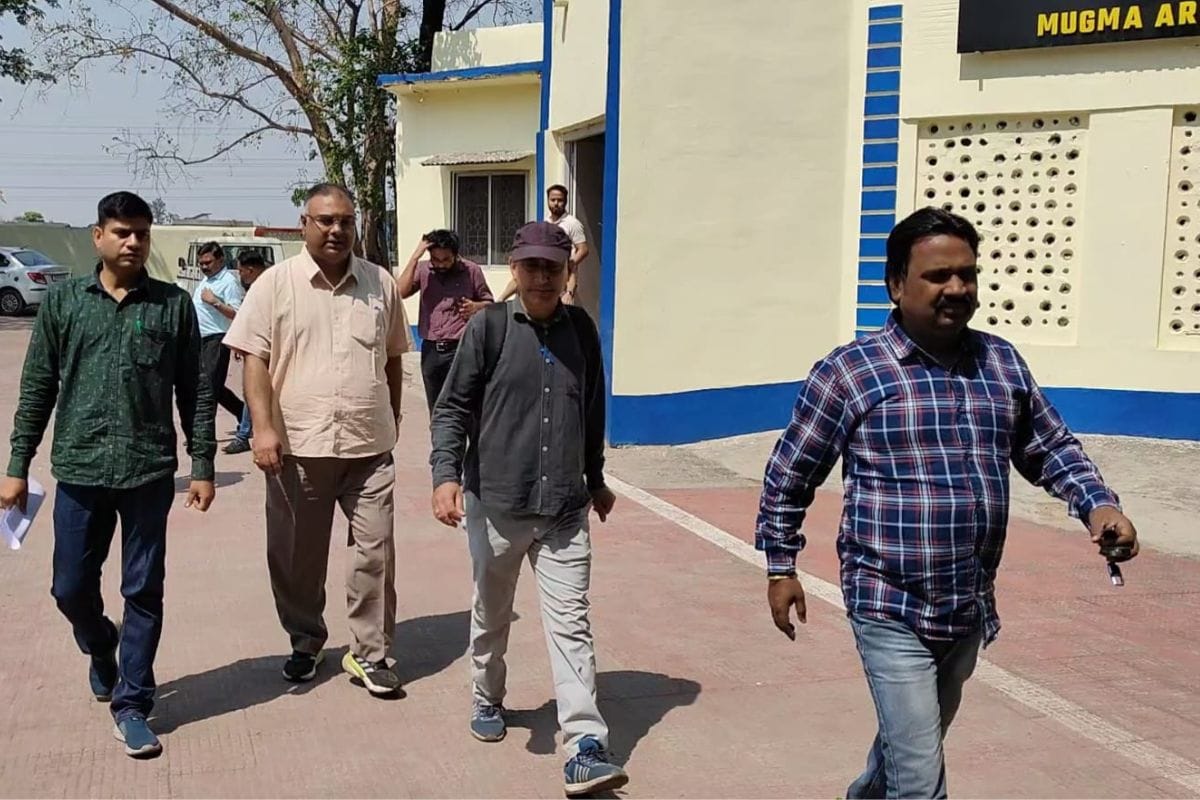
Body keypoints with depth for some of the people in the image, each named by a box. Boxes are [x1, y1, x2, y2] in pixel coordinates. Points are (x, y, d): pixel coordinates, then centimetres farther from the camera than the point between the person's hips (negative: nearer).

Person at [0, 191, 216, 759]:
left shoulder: (174, 304, 2)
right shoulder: (63, 301, 4)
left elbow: (195, 391, 3)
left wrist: (203, 464, -1)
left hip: (150, 473, -1)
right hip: (79, 471, 1)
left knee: (144, 592, 4)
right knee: (71, 588, 9)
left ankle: (131, 705, 16)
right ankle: (101, 650, 41)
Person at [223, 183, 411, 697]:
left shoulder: (380, 284, 7)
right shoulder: (275, 284, -1)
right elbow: (253, 360, -5)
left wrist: (392, 419, 18)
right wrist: (263, 429, -14)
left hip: (369, 446, 2)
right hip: (297, 446, -1)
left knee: (375, 552, 2)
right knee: (296, 556, 10)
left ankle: (370, 653, 16)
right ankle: (306, 642, 30)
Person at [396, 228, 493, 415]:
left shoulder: (471, 271, -1)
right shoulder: (423, 270, 3)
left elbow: (489, 304, 10)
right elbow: (401, 292, -13)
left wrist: (476, 307, -13)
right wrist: (415, 256, -15)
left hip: (460, 349, -3)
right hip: (431, 350, 3)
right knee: (436, 411, 14)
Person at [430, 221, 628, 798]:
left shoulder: (580, 329, 5)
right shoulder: (488, 326, -5)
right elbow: (453, 408, -6)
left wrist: (596, 479, 24)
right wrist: (446, 475, -19)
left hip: (565, 509, 1)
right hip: (495, 502, -1)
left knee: (570, 624, -3)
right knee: (491, 615, 18)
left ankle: (585, 749, -5)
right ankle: (488, 701, 42)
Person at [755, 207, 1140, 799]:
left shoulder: (1002, 363, 3)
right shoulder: (848, 372, -12)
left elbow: (1051, 449, 14)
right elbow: (788, 476, -2)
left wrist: (1097, 504, -4)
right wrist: (781, 566, 0)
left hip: (971, 610, 6)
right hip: (892, 611, -6)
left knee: (916, 737, 27)